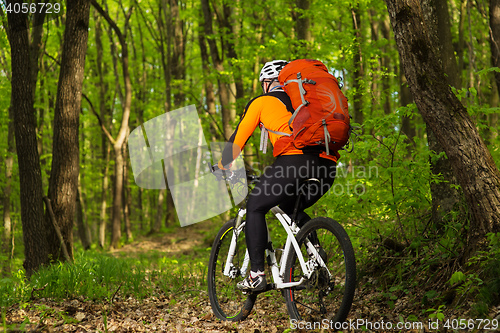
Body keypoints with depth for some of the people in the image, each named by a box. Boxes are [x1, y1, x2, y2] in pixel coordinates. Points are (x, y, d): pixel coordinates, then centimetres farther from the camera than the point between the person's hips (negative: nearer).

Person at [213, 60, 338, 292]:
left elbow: (239, 138, 20)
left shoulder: (262, 102, 17)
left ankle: (256, 275, 2)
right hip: (327, 165, 6)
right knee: (291, 208, 30)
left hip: (294, 159, -6)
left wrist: (222, 166, 34)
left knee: (255, 208, 11)